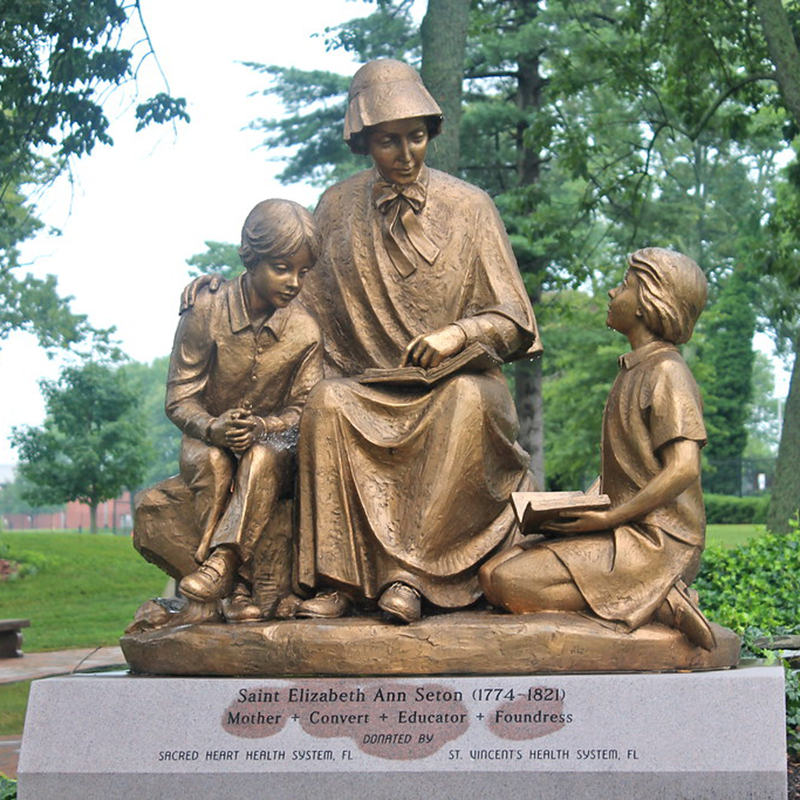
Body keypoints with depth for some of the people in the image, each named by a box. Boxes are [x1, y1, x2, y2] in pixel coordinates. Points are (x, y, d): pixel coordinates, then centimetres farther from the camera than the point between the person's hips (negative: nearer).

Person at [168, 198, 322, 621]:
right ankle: (236, 585, -38)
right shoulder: (206, 312, -10)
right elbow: (180, 397, -8)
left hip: (272, 440, 0)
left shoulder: (304, 331, -7)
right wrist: (212, 428, -30)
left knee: (266, 455, -35)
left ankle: (221, 561, -45)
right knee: (209, 459, -35)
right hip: (209, 439, 0)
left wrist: (259, 427, -27)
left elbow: (302, 411, -6)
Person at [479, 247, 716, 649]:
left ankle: (659, 602, -14)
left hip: (657, 541, -10)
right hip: (624, 532, 10)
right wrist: (574, 509, 5)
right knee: (490, 572, -2)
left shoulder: (667, 372, -10)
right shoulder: (634, 371, 19)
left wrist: (608, 518, -19)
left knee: (510, 584, -21)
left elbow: (683, 469, -21)